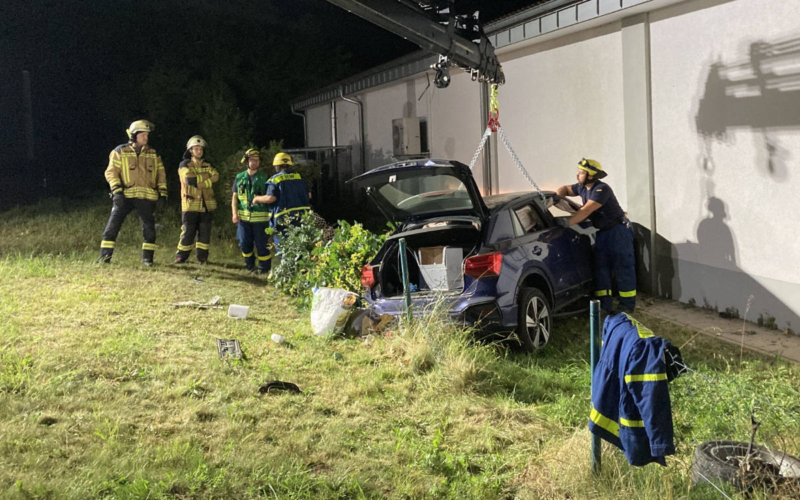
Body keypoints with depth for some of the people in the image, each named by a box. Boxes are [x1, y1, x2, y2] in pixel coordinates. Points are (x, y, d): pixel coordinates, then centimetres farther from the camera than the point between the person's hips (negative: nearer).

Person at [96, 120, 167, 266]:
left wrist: (162, 194, 5)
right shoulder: (120, 152, 3)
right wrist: (117, 191, -14)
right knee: (113, 224, -7)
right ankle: (105, 256, -2)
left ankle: (147, 257, 13)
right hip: (125, 196, -2)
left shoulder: (153, 155, 13)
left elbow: (161, 176, 15)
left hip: (146, 198, 2)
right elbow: (111, 172, -2)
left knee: (149, 227, 1)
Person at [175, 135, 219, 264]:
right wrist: (207, 176, -9)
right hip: (190, 204, -4)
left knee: (205, 233, 4)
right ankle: (181, 257, 9)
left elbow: (216, 176, -4)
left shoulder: (207, 165, 15)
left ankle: (202, 258, 13)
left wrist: (198, 181, -16)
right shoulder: (185, 165, 1)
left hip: (206, 205, 4)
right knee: (188, 232, -1)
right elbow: (190, 179, -16)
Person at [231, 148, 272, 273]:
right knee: (244, 243, 5)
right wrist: (234, 213, 0)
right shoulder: (239, 178, 9)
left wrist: (259, 199, -14)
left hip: (260, 217, -3)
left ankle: (264, 267, 12)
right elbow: (234, 197, 9)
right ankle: (250, 265, 24)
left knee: (261, 244, -1)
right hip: (244, 216, 3)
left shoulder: (264, 178, 1)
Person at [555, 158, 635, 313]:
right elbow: (565, 189, 18)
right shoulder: (582, 187, 2)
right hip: (603, 232, 9)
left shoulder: (602, 190, -25)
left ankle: (627, 306, 3)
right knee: (601, 269, 6)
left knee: (622, 268, -4)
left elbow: (586, 211, -32)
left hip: (619, 230, -9)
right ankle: (605, 307, 9)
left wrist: (565, 223, -35)